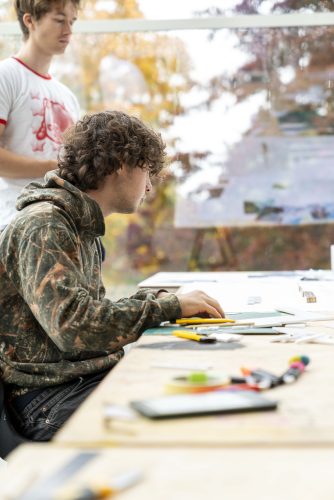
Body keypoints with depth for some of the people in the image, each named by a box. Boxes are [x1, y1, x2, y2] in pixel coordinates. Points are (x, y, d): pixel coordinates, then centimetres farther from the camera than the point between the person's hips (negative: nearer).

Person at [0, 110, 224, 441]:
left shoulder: (84, 227, 17)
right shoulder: (42, 225, -14)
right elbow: (74, 328, -23)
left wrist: (161, 301, 3)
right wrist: (168, 307, -16)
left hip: (89, 376, 9)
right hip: (48, 399, -9)